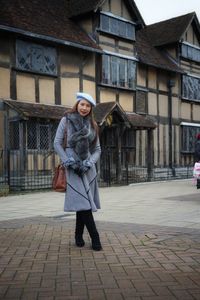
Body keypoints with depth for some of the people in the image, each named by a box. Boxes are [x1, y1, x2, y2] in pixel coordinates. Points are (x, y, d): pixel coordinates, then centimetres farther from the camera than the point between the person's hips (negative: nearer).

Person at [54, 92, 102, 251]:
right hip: (73, 166, -4)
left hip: (88, 166, 4)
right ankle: (95, 237, -7)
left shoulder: (92, 125, 11)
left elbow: (97, 149, 10)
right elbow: (57, 143, -1)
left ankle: (79, 235, 20)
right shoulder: (66, 120, 1)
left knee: (83, 201, 6)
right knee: (82, 201, -10)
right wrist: (68, 161, -10)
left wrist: (89, 162, -7)